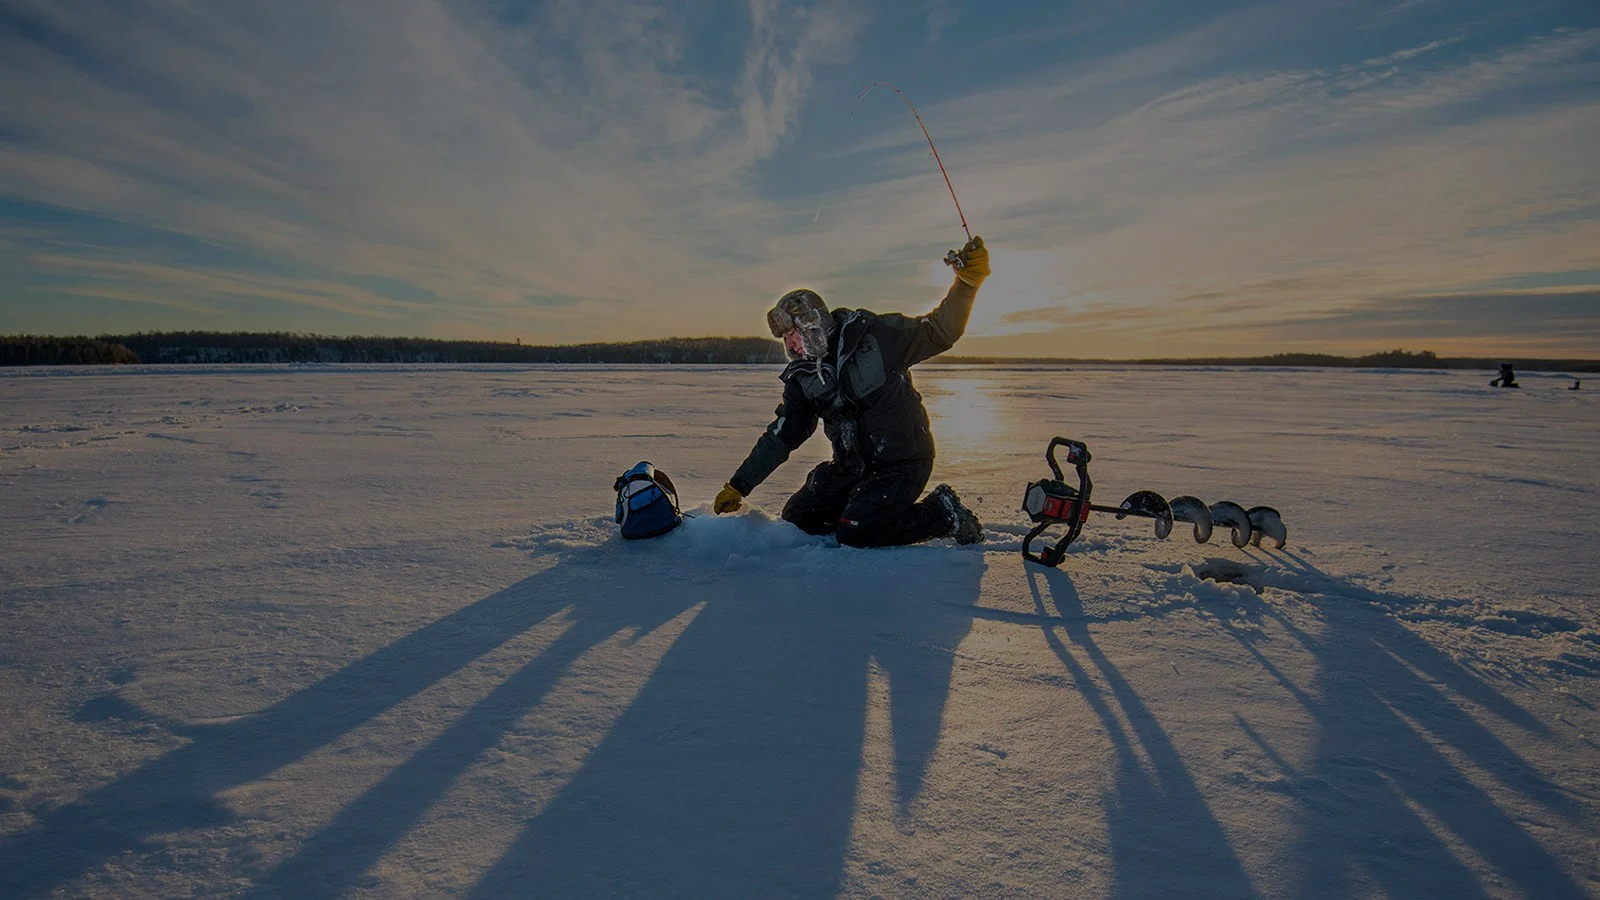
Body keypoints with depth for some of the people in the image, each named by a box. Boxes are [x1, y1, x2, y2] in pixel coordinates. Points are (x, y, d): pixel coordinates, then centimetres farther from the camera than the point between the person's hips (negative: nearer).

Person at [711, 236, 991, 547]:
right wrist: (738, 486, 7)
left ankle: (942, 511, -2)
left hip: (901, 462, -6)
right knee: (797, 518, 3)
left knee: (854, 534, -22)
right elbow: (780, 437, 8)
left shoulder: (875, 335, -12)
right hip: (852, 467, 7)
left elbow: (939, 332, -7)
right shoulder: (802, 378, 3)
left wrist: (967, 282, -22)